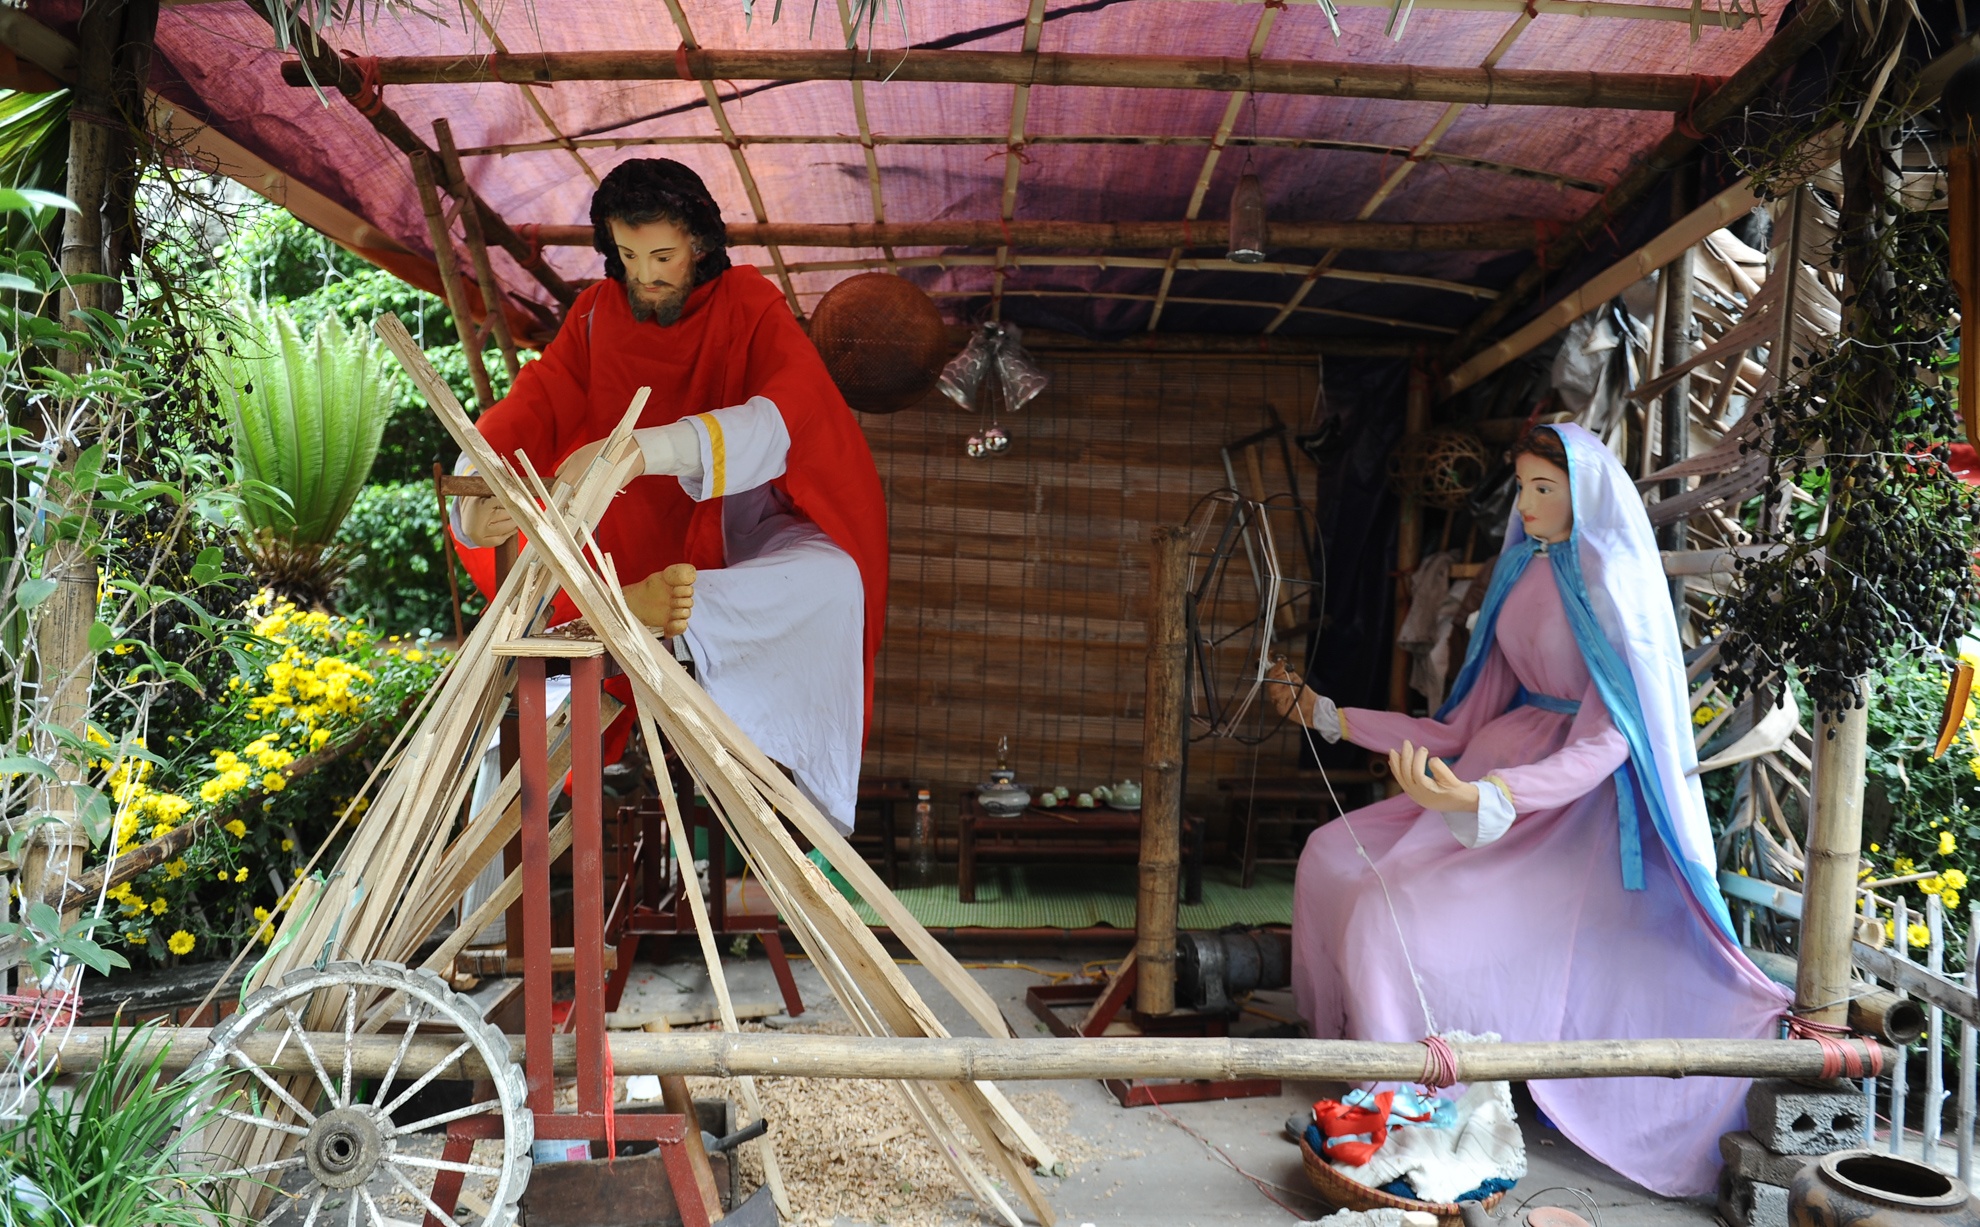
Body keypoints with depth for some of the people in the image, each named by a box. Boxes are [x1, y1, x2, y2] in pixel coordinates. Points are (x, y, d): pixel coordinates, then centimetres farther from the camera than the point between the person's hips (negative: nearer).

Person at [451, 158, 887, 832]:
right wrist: (477, 501, -35)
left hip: (738, 525, -4)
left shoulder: (749, 307, -13)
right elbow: (529, 409, -12)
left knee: (834, 578, -35)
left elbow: (788, 415, -33)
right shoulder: (597, 312, -2)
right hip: (636, 528, 4)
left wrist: (645, 449, -48)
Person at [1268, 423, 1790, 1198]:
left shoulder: (1610, 590, -15)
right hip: (1504, 764, 9)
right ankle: (1353, 1035, 14)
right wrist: (1330, 717, 12)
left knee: (1397, 914, -23)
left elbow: (1604, 742, -23)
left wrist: (1481, 798, -39)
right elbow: (1466, 731, 10)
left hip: (1576, 807, -8)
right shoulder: (1523, 575, 8)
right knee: (1335, 858, 3)